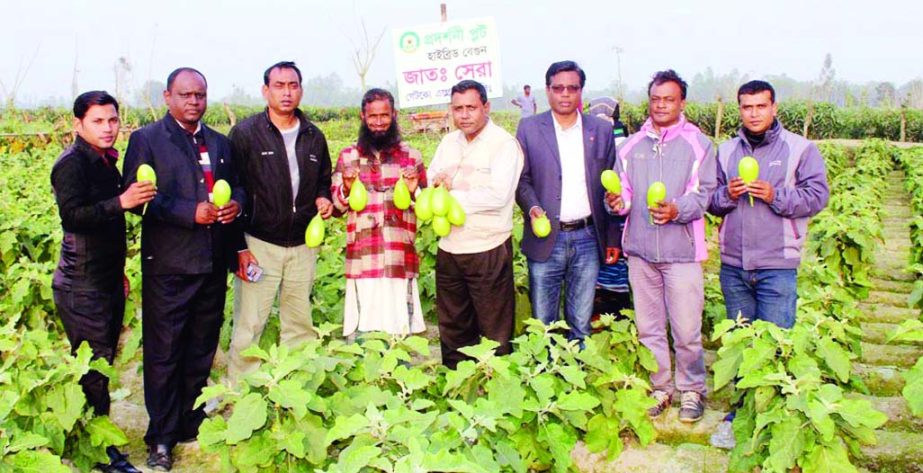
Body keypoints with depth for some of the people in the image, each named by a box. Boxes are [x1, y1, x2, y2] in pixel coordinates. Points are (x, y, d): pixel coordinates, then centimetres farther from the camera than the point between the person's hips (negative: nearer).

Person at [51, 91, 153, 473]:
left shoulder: (105, 162, 13)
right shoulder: (72, 163, -12)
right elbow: (72, 215, -22)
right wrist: (121, 202, -32)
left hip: (108, 281, 9)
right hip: (82, 288, -8)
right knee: (92, 369, -4)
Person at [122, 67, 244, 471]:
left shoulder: (220, 143, 14)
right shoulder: (146, 139, -1)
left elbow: (237, 184, 20)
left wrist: (235, 202, -5)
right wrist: (191, 212, -20)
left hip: (213, 263, 5)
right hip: (168, 266, -5)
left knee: (201, 351, 14)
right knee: (164, 353, 2)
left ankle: (193, 425, 28)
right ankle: (161, 438, 14)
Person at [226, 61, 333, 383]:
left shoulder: (314, 137, 10)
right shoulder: (245, 134, -4)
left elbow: (323, 181, 24)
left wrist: (324, 199, -1)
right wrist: (238, 247, -9)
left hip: (303, 245, 4)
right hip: (259, 244, -4)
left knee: (300, 325, 11)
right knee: (249, 326, -3)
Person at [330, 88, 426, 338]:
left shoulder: (411, 155, 8)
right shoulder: (348, 156, 8)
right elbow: (336, 208, 9)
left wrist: (415, 191, -10)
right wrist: (346, 188, -10)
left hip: (401, 260, 0)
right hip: (363, 260, 0)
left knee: (401, 331, 2)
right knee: (363, 333, 1)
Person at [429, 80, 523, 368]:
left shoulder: (504, 144, -9)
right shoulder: (449, 142, 12)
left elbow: (498, 195, -21)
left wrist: (452, 196, -15)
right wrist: (436, 185, -11)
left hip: (488, 250, -6)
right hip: (449, 248, 7)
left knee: (495, 332, 4)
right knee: (452, 327, 18)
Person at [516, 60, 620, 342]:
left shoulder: (601, 130, 7)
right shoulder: (529, 128, 4)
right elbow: (522, 179, 5)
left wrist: (612, 238, 7)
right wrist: (532, 207, -16)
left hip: (587, 237, 1)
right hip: (546, 238, -1)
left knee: (581, 324, 9)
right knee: (542, 324, 5)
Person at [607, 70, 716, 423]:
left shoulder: (697, 144, 1)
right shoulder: (632, 146, 11)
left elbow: (702, 193, -6)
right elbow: (624, 192, 10)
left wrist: (677, 210, -25)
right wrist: (619, 202, -13)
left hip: (681, 251, -3)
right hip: (640, 250, 4)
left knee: (686, 330, 0)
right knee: (648, 327, 12)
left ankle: (691, 391, 20)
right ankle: (659, 387, 27)